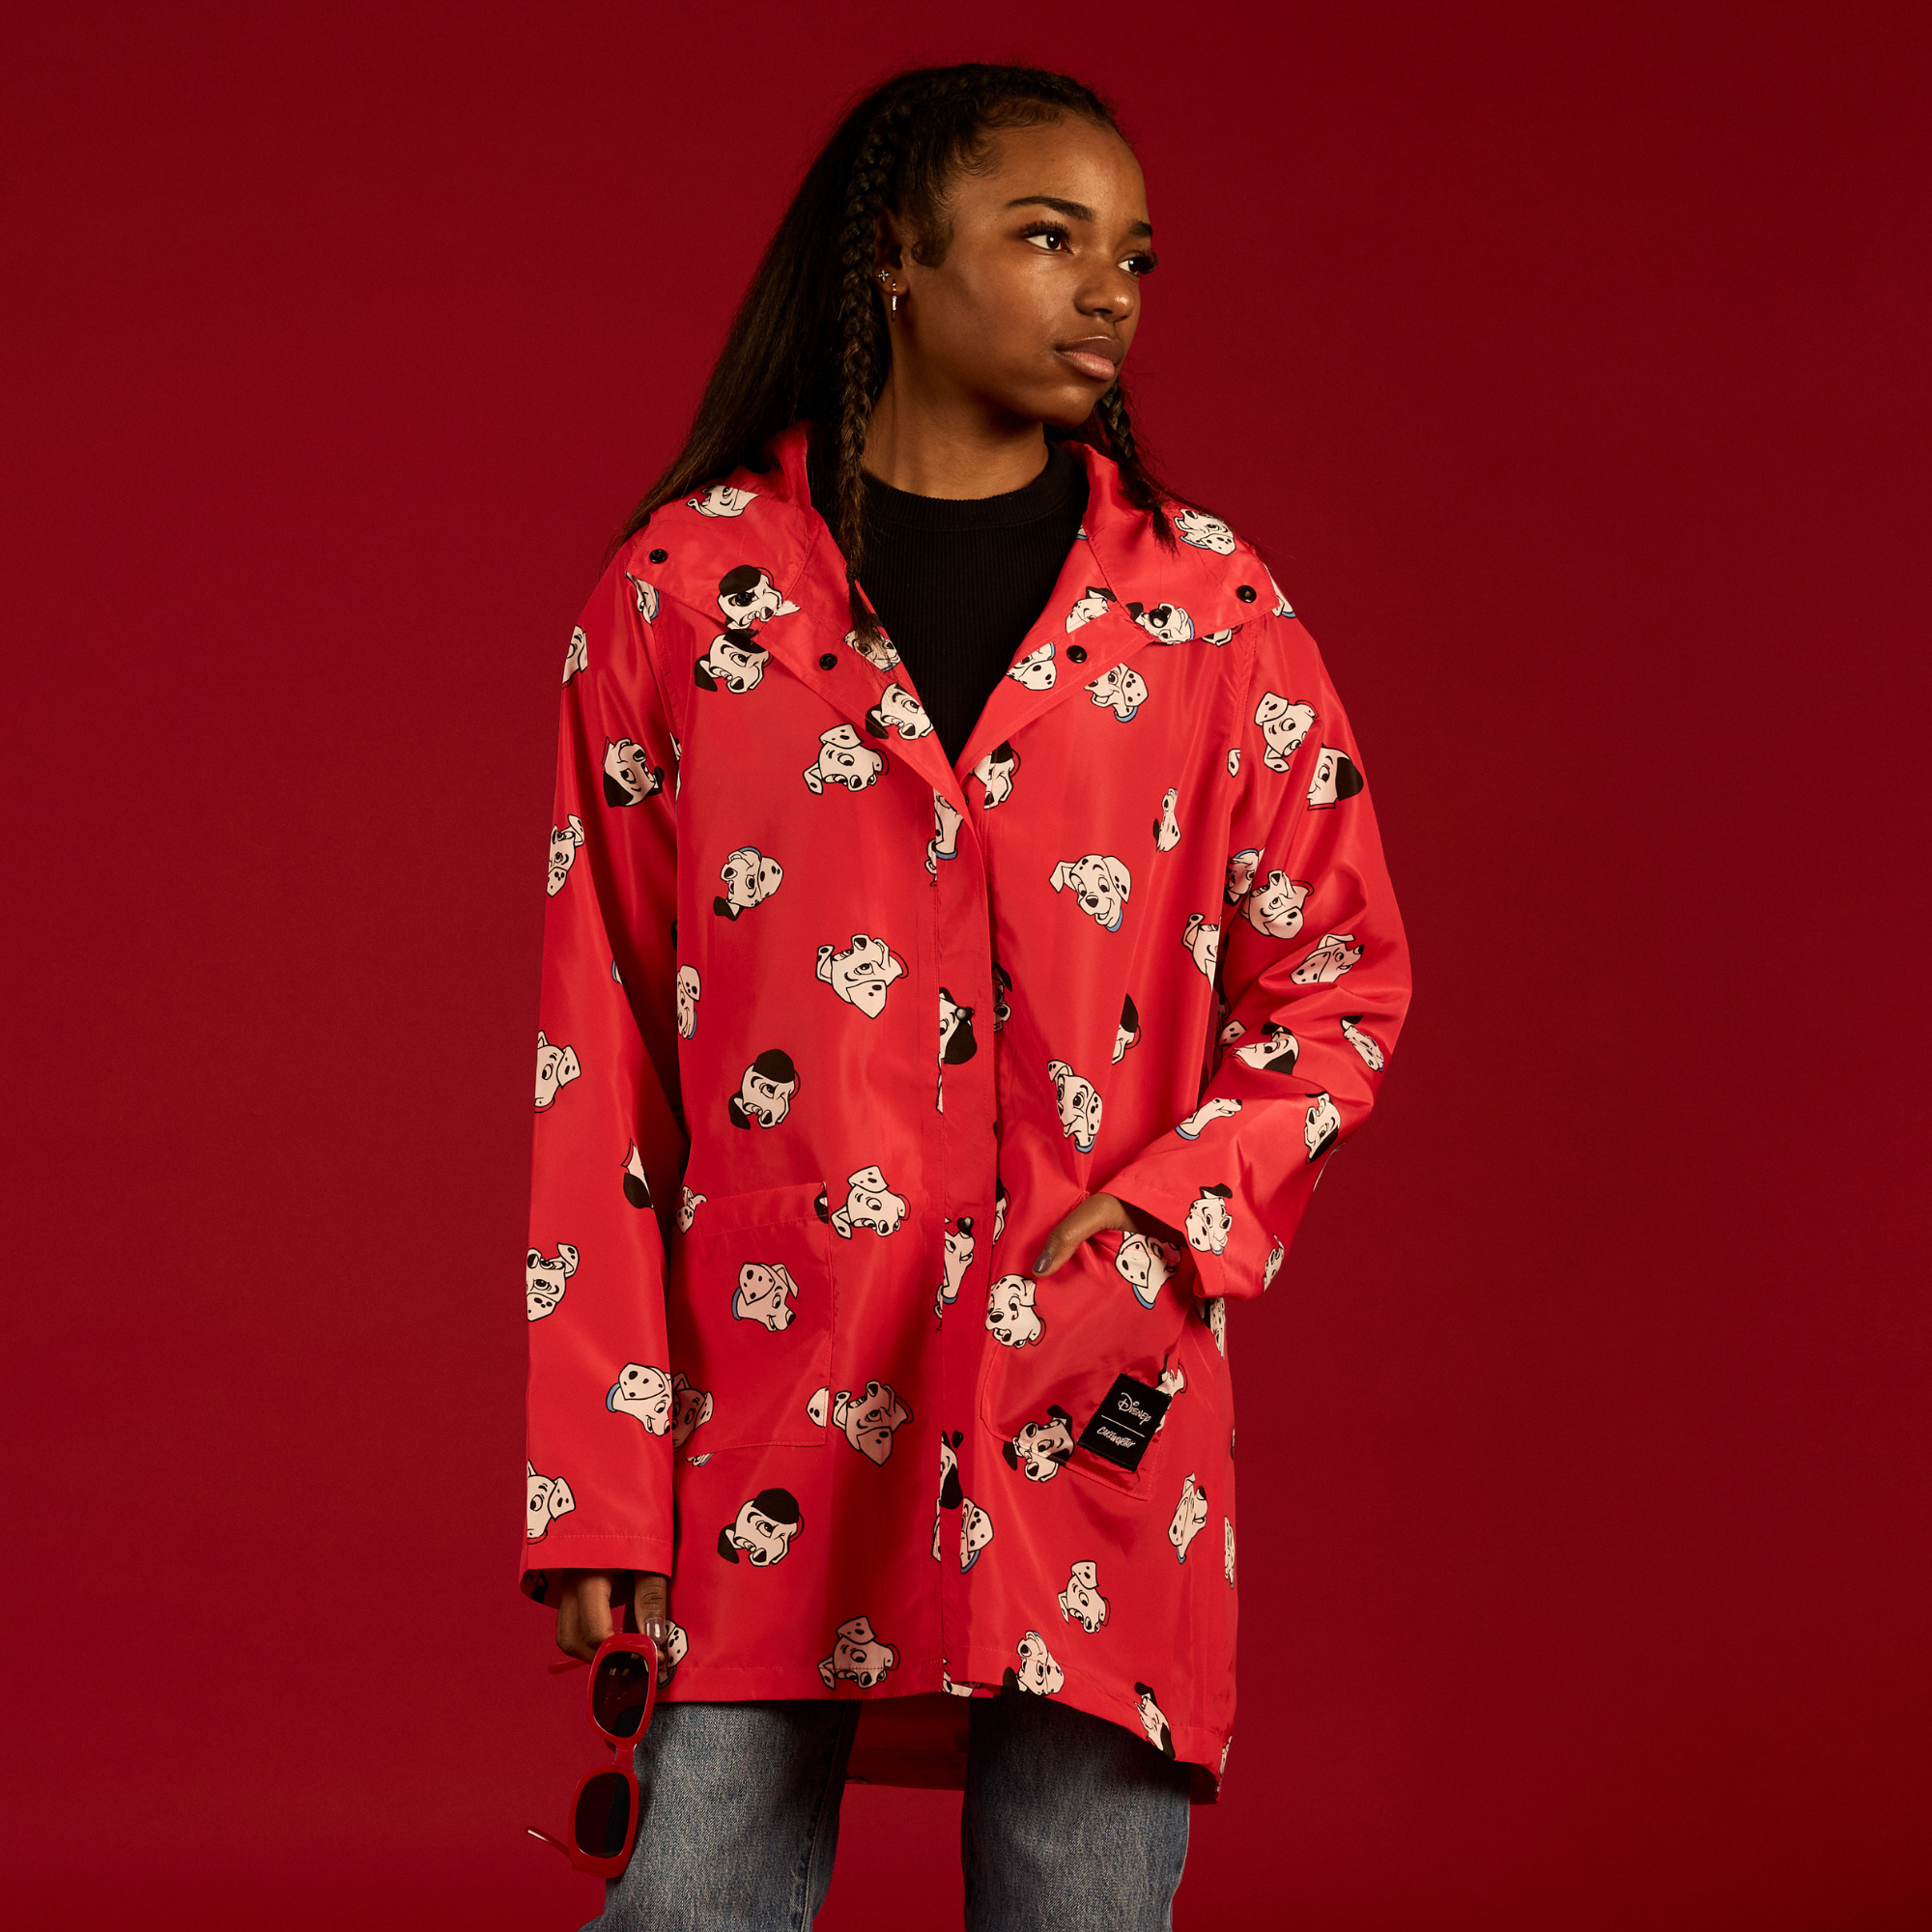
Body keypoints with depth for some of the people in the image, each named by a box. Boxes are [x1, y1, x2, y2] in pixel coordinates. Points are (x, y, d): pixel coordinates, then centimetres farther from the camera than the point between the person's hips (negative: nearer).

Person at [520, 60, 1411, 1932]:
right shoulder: (682, 592, 4)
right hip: (771, 1405, -1)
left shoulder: (1210, 611, 7)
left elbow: (1342, 982, 12)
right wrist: (599, 1479, -1)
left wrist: (1179, 1206, -8)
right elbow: (600, 1057, 3)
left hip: (1095, 1410, 1)